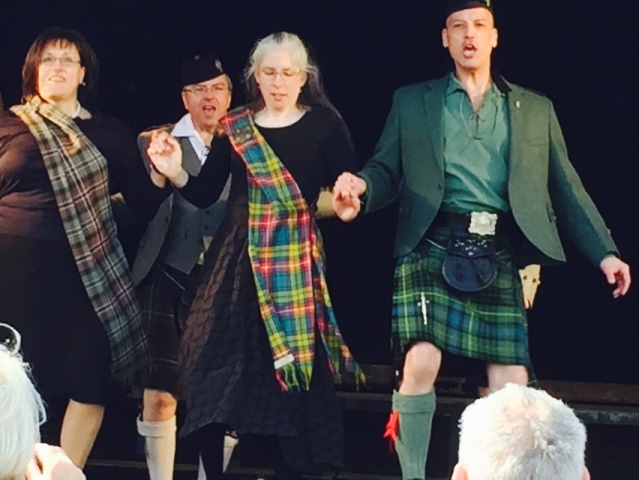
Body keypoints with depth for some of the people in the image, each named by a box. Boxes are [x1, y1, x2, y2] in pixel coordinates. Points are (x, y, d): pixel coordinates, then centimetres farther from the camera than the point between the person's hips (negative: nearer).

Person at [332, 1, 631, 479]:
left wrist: (604, 251, 5)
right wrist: (362, 187, -16)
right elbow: (387, 170, 8)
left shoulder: (536, 109, 16)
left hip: (498, 256, 2)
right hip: (432, 248, -2)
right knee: (420, 362, -19)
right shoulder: (412, 102, 13)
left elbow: (566, 188, 14)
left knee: (511, 382, -4)